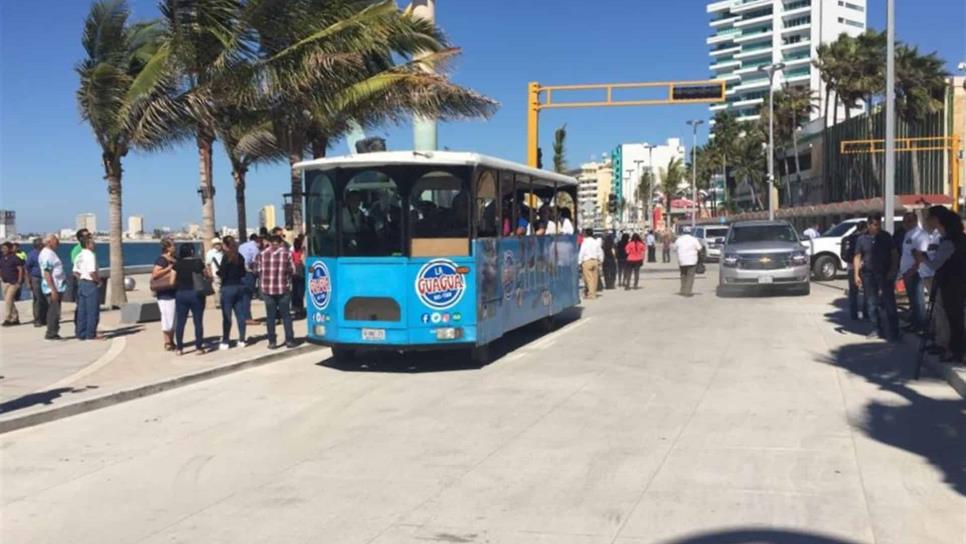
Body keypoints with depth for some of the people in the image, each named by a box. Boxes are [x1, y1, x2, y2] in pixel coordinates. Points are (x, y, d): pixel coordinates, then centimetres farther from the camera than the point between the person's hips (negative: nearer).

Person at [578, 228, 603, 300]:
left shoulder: (585, 242, -9)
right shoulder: (596, 241, 8)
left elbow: (581, 253, -9)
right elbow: (600, 253, 13)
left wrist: (579, 263, -3)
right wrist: (599, 261, 21)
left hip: (587, 261, -5)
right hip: (595, 261, 6)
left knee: (588, 278, -5)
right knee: (594, 278, 10)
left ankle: (591, 294, -10)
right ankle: (594, 293, 15)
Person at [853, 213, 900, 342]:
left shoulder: (886, 237, 2)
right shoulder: (862, 239, 4)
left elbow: (894, 254, 2)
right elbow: (857, 257, 6)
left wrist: (893, 270, -8)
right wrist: (856, 275, -2)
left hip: (885, 274, -2)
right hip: (868, 275, 2)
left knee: (888, 303, -6)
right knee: (872, 304, 7)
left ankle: (892, 333, -4)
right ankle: (878, 330, 18)